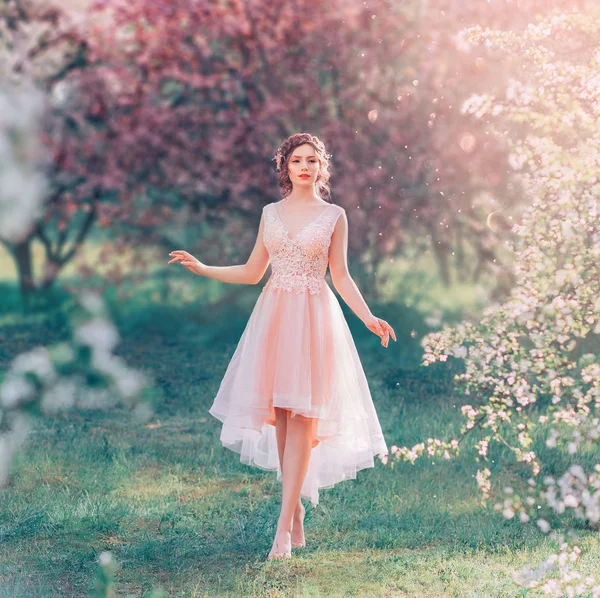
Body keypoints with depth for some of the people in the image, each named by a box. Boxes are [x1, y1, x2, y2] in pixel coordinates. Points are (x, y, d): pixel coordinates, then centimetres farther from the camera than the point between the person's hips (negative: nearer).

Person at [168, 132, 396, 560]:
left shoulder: (334, 216, 6)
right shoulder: (271, 213, 12)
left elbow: (341, 276, 5)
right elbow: (252, 273, 16)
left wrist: (368, 317, -7)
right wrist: (201, 268, 11)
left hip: (313, 319, -3)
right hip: (273, 316, 3)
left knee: (302, 419, -9)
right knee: (279, 417, 1)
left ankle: (284, 528, -11)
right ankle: (297, 514, 12)